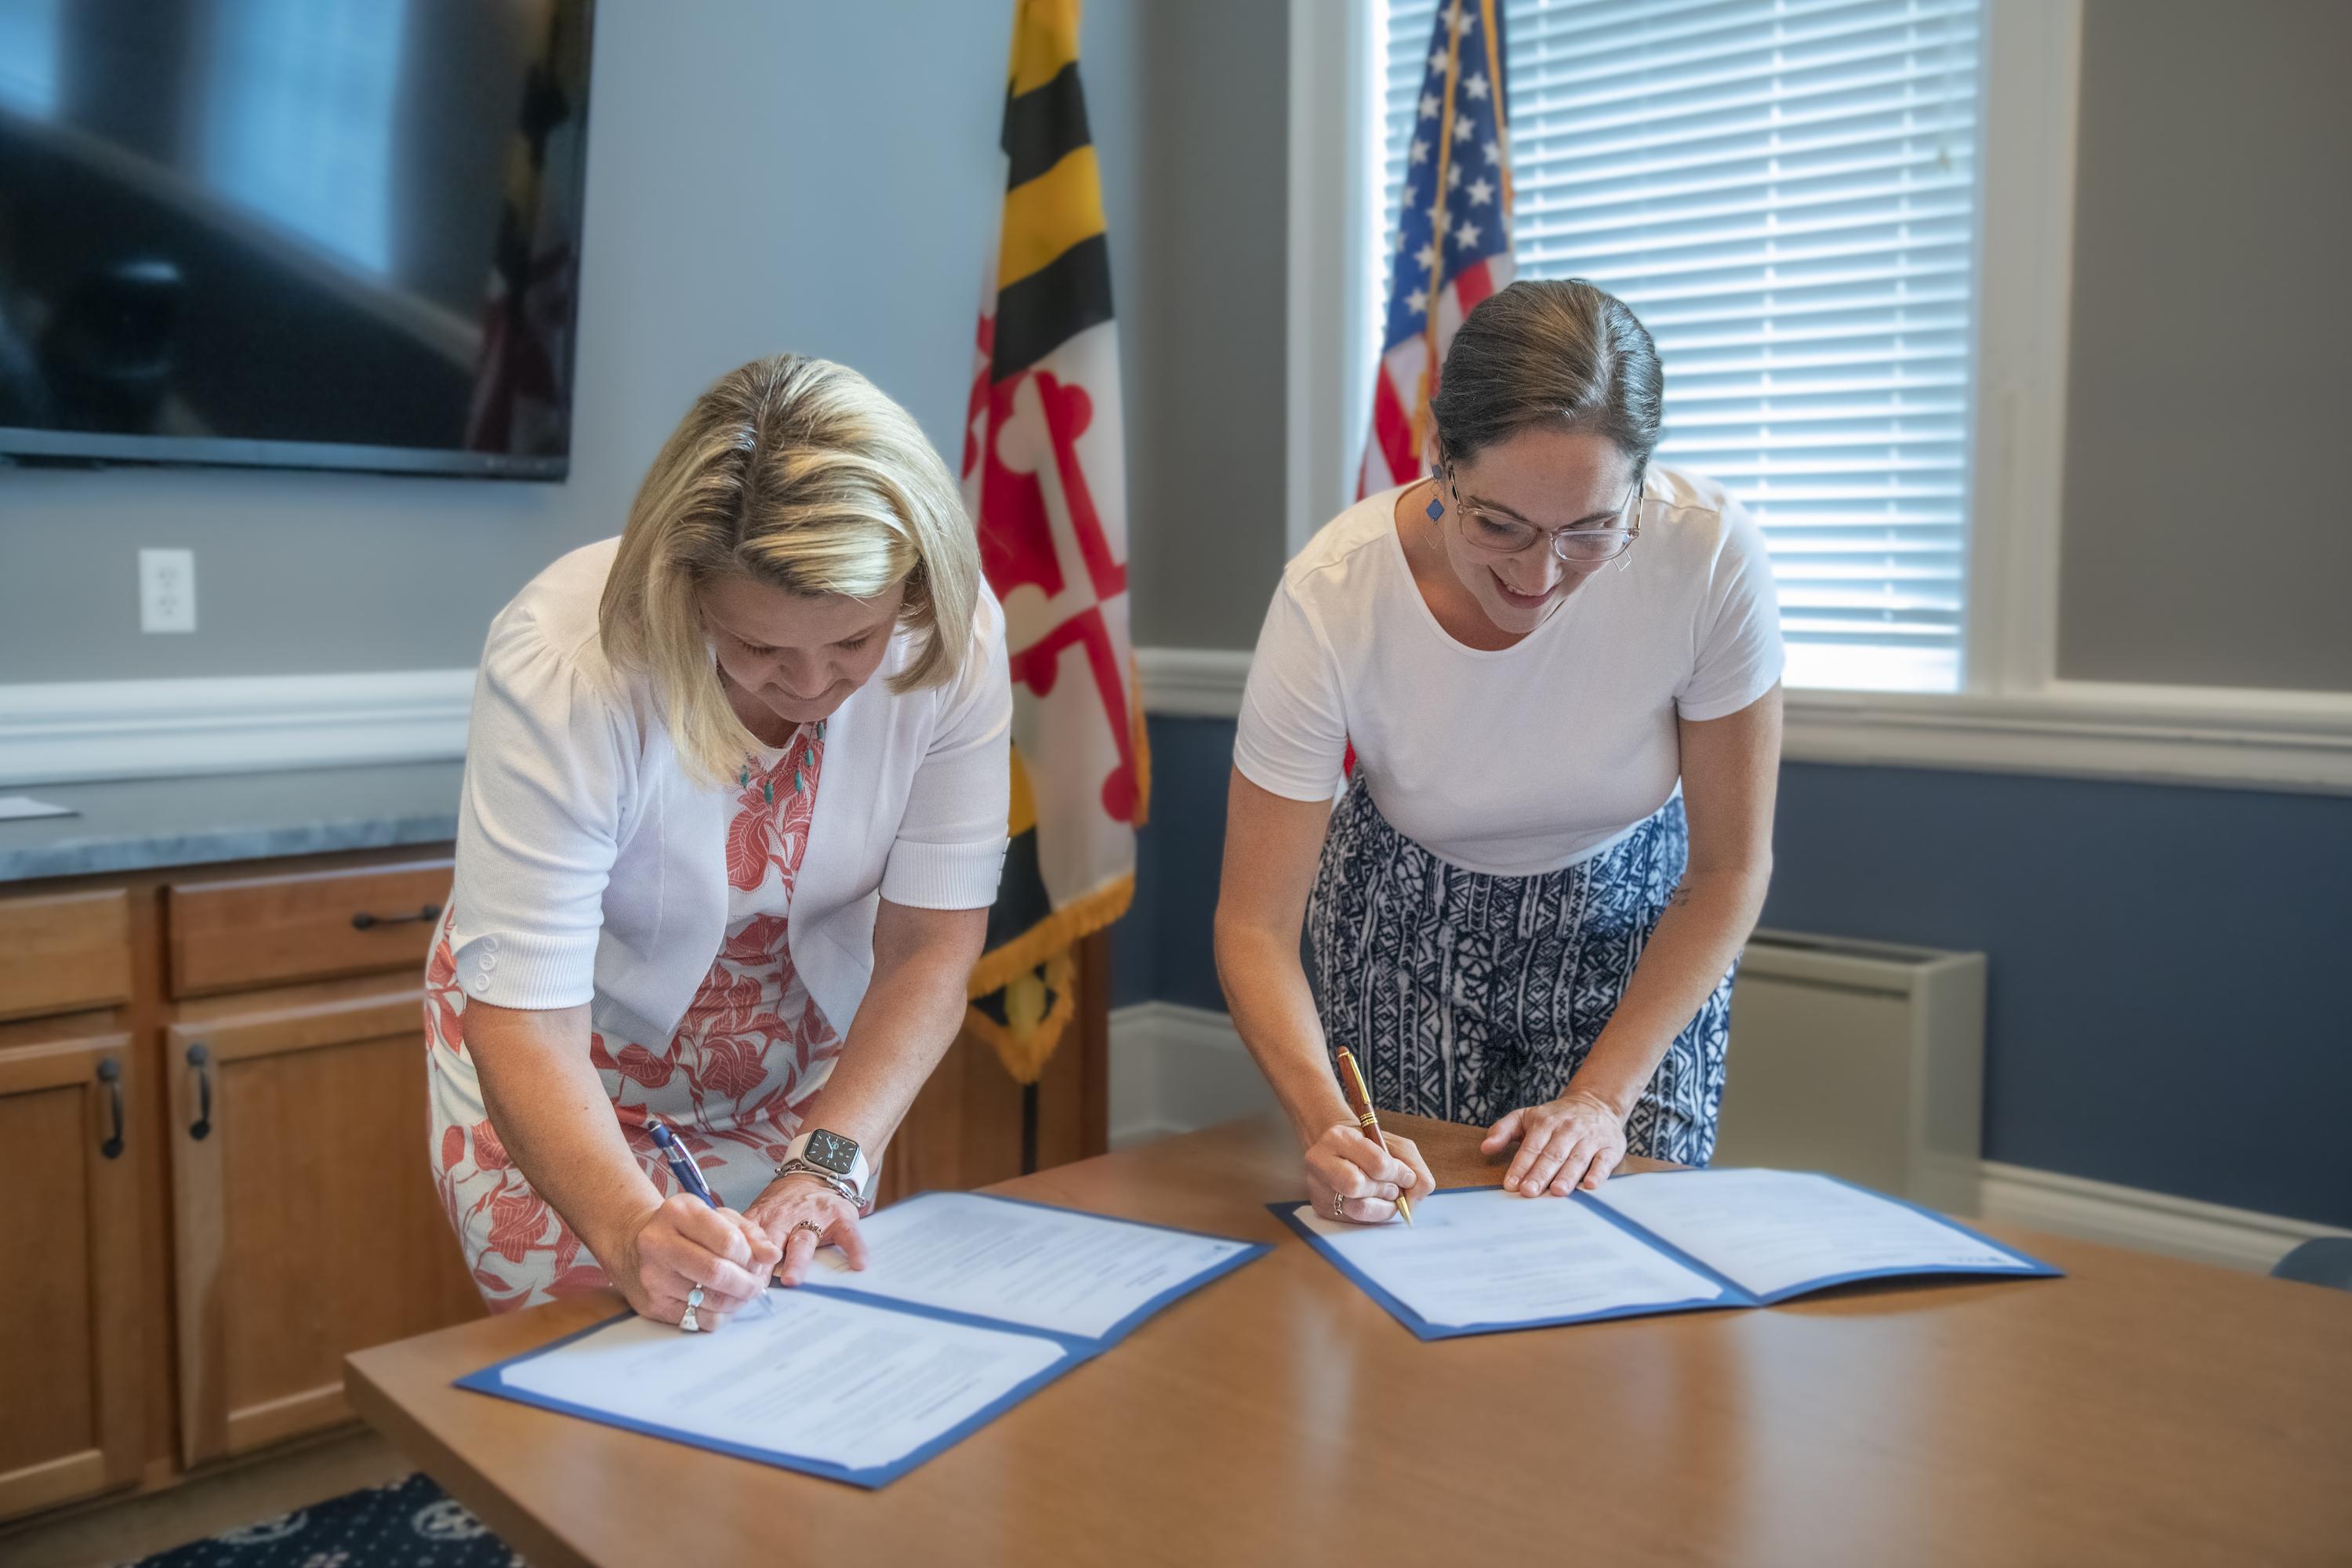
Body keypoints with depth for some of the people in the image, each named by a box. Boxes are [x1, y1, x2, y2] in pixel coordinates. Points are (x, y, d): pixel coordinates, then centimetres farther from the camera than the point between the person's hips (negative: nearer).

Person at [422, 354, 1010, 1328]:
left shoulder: (956, 637, -25)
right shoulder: (563, 663, -33)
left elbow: (932, 943, -20)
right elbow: (525, 1018, -33)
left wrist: (830, 1162, -32)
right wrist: (631, 1230, -49)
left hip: (805, 1062, 3)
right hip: (564, 1074, -2)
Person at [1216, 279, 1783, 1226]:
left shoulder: (1711, 557, -29)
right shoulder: (1333, 597, -30)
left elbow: (1729, 869, -15)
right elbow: (1255, 925, -23)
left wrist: (1603, 1094, -20)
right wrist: (1322, 1124, -40)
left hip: (1631, 927, 1)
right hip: (1407, 926, 0)